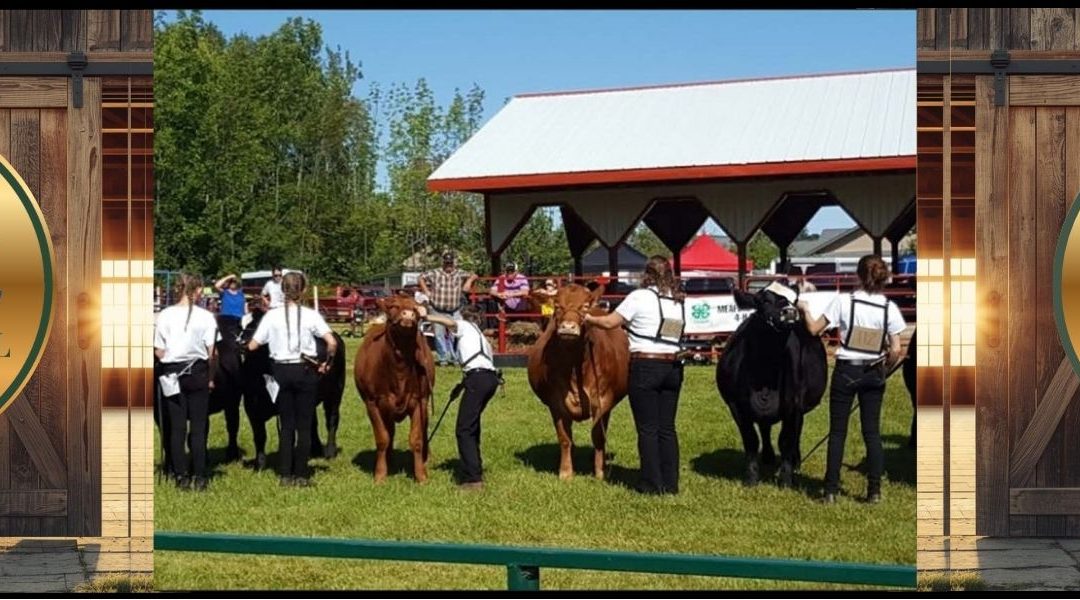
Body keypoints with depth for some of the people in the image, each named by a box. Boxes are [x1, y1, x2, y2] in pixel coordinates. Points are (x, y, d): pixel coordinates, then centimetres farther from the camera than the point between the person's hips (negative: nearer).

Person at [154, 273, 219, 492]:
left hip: (172, 375, 1)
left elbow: (159, 352, -3)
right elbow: (211, 353, -6)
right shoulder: (205, 316, -7)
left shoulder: (165, 315, -5)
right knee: (198, 426, 5)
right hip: (197, 373, -1)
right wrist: (211, 377, 5)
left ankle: (181, 476, 8)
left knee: (177, 427, 7)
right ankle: (199, 477, 4)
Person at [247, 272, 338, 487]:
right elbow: (332, 342, -17)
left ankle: (285, 474, 11)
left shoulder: (272, 316, -4)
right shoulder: (311, 315, -8)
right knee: (304, 425, 6)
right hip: (306, 371, -2)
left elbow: (252, 346, -4)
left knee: (286, 424, 11)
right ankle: (301, 475, 7)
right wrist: (328, 363, -2)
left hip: (282, 371, 2)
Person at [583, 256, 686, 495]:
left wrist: (588, 318, 14)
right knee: (667, 428, 11)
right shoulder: (679, 302, 10)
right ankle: (670, 483, 12)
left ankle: (652, 484, 4)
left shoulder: (639, 297, -7)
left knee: (647, 428, 2)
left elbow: (610, 322, -4)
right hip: (673, 367, 5)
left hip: (645, 366, -5)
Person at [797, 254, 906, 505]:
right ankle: (874, 490, 9)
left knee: (838, 432, 7)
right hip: (874, 374, 2)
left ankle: (831, 490, 8)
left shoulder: (844, 301, -11)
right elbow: (895, 350, -6)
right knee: (872, 432, 10)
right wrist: (885, 367, 13)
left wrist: (804, 309, 11)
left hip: (846, 371, -2)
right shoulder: (889, 307, -5)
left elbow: (814, 329, -7)